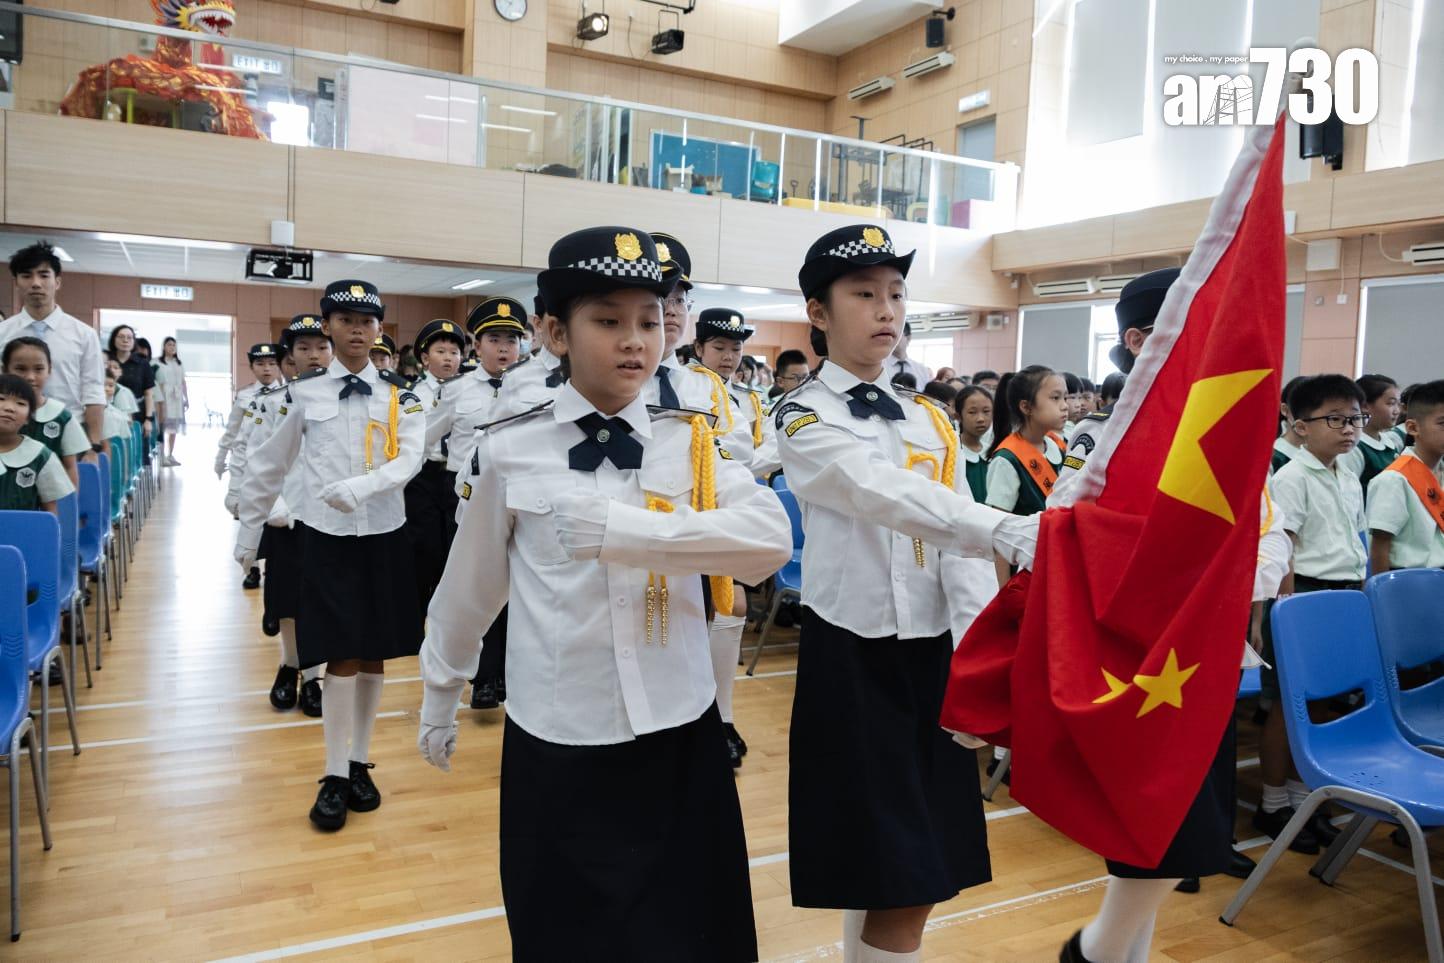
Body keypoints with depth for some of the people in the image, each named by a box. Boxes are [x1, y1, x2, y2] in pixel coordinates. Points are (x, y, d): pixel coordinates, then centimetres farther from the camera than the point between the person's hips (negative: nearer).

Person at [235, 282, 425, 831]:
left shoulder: (401, 395, 2)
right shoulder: (302, 394, 2)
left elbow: (411, 459, -11)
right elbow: (269, 467, 9)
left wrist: (361, 486, -29)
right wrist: (248, 533, 13)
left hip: (384, 535, 2)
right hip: (325, 535, -1)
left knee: (374, 657, 8)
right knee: (343, 658, -4)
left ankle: (359, 764, 23)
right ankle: (335, 776, 9)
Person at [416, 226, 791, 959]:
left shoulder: (692, 442, -3)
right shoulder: (509, 451, -6)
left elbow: (771, 542, -19)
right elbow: (468, 589, 6)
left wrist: (620, 526, -29)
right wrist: (438, 702, 17)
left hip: (678, 739, 2)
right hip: (556, 744, -1)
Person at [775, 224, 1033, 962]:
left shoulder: (931, 422, 10)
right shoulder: (803, 417, -7)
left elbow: (959, 550, 1)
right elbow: (886, 496, -26)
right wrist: (1007, 531, -39)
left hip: (930, 654, 6)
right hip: (852, 658, -5)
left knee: (920, 871, 15)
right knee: (893, 878, -1)